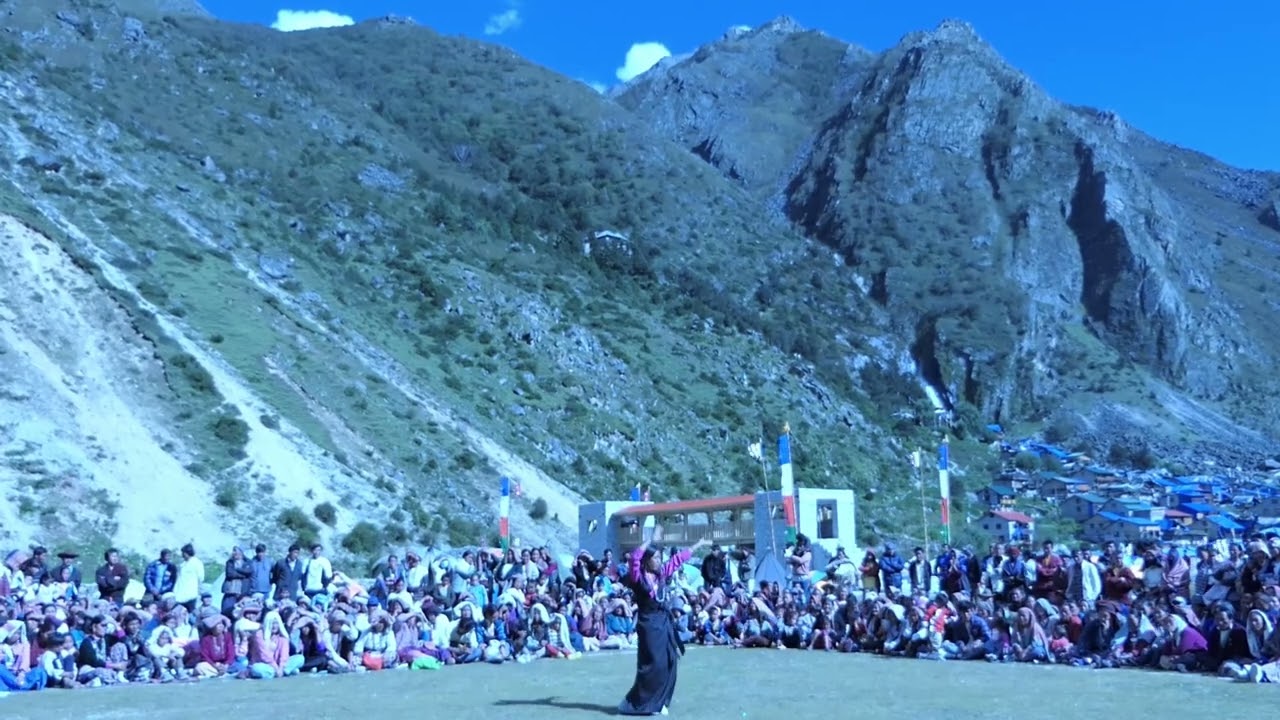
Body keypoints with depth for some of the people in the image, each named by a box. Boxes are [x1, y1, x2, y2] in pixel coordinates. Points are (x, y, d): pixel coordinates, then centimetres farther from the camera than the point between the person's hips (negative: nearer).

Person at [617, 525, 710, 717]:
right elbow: (634, 558, -28)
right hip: (648, 623, -7)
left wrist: (698, 545, 23)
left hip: (664, 622, 7)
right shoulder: (638, 577, -9)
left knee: (668, 664, 6)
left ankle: (657, 703, 15)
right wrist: (651, 540, -27)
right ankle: (637, 703, 4)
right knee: (653, 665, -8)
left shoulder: (661, 573, 8)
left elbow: (679, 559, 17)